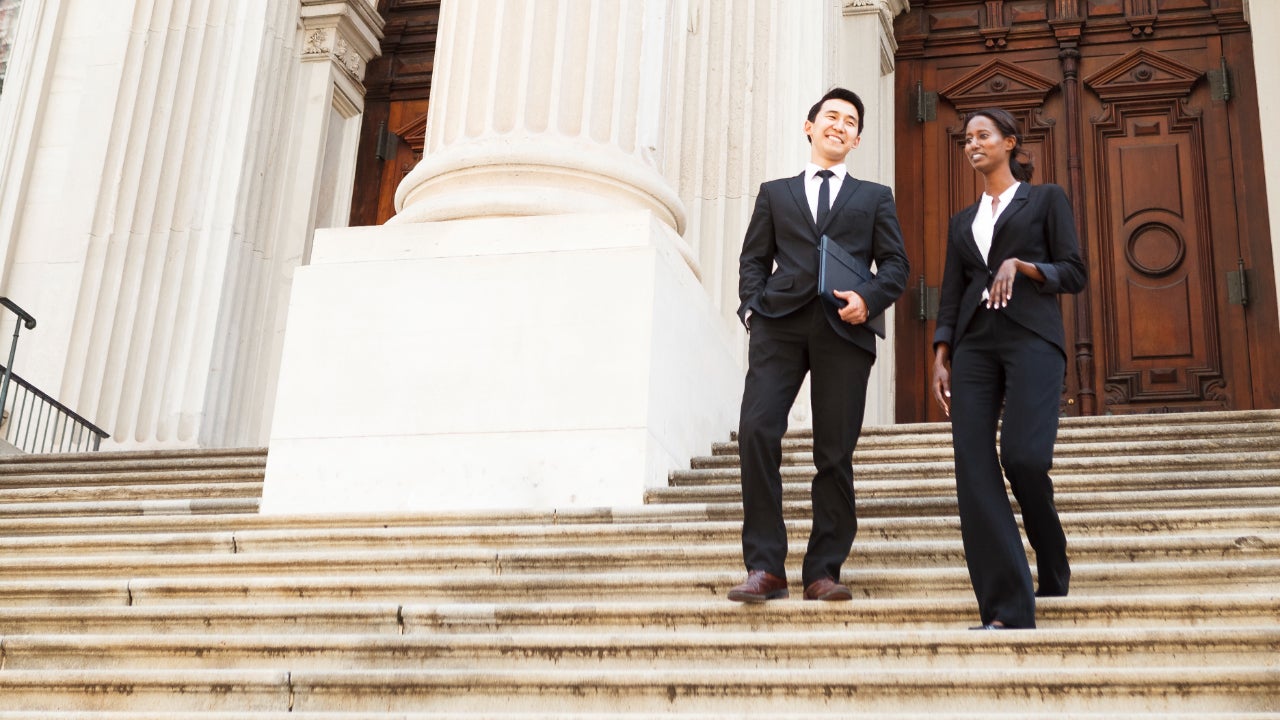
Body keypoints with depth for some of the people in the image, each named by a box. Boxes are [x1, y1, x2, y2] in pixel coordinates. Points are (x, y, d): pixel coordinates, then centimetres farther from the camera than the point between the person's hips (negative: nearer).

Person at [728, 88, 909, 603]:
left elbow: (895, 264, 13)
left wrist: (868, 299, -7)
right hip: (780, 322, 0)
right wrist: (752, 307, -1)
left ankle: (823, 572, 2)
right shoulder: (775, 193, 25)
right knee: (757, 430, -17)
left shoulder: (874, 198, 23)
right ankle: (765, 566, -14)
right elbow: (754, 258, 17)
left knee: (835, 450, -4)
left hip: (843, 328, 0)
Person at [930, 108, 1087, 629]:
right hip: (974, 346, 4)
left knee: (1024, 457, -21)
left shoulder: (1046, 199, 12)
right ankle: (1006, 610, -13)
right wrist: (940, 359, 4)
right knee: (974, 470, -11)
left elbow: (1074, 274, 4)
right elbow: (950, 296, 16)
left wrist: (1021, 265, -12)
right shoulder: (962, 222, 23)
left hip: (1031, 339, -4)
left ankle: (1054, 568, 9)